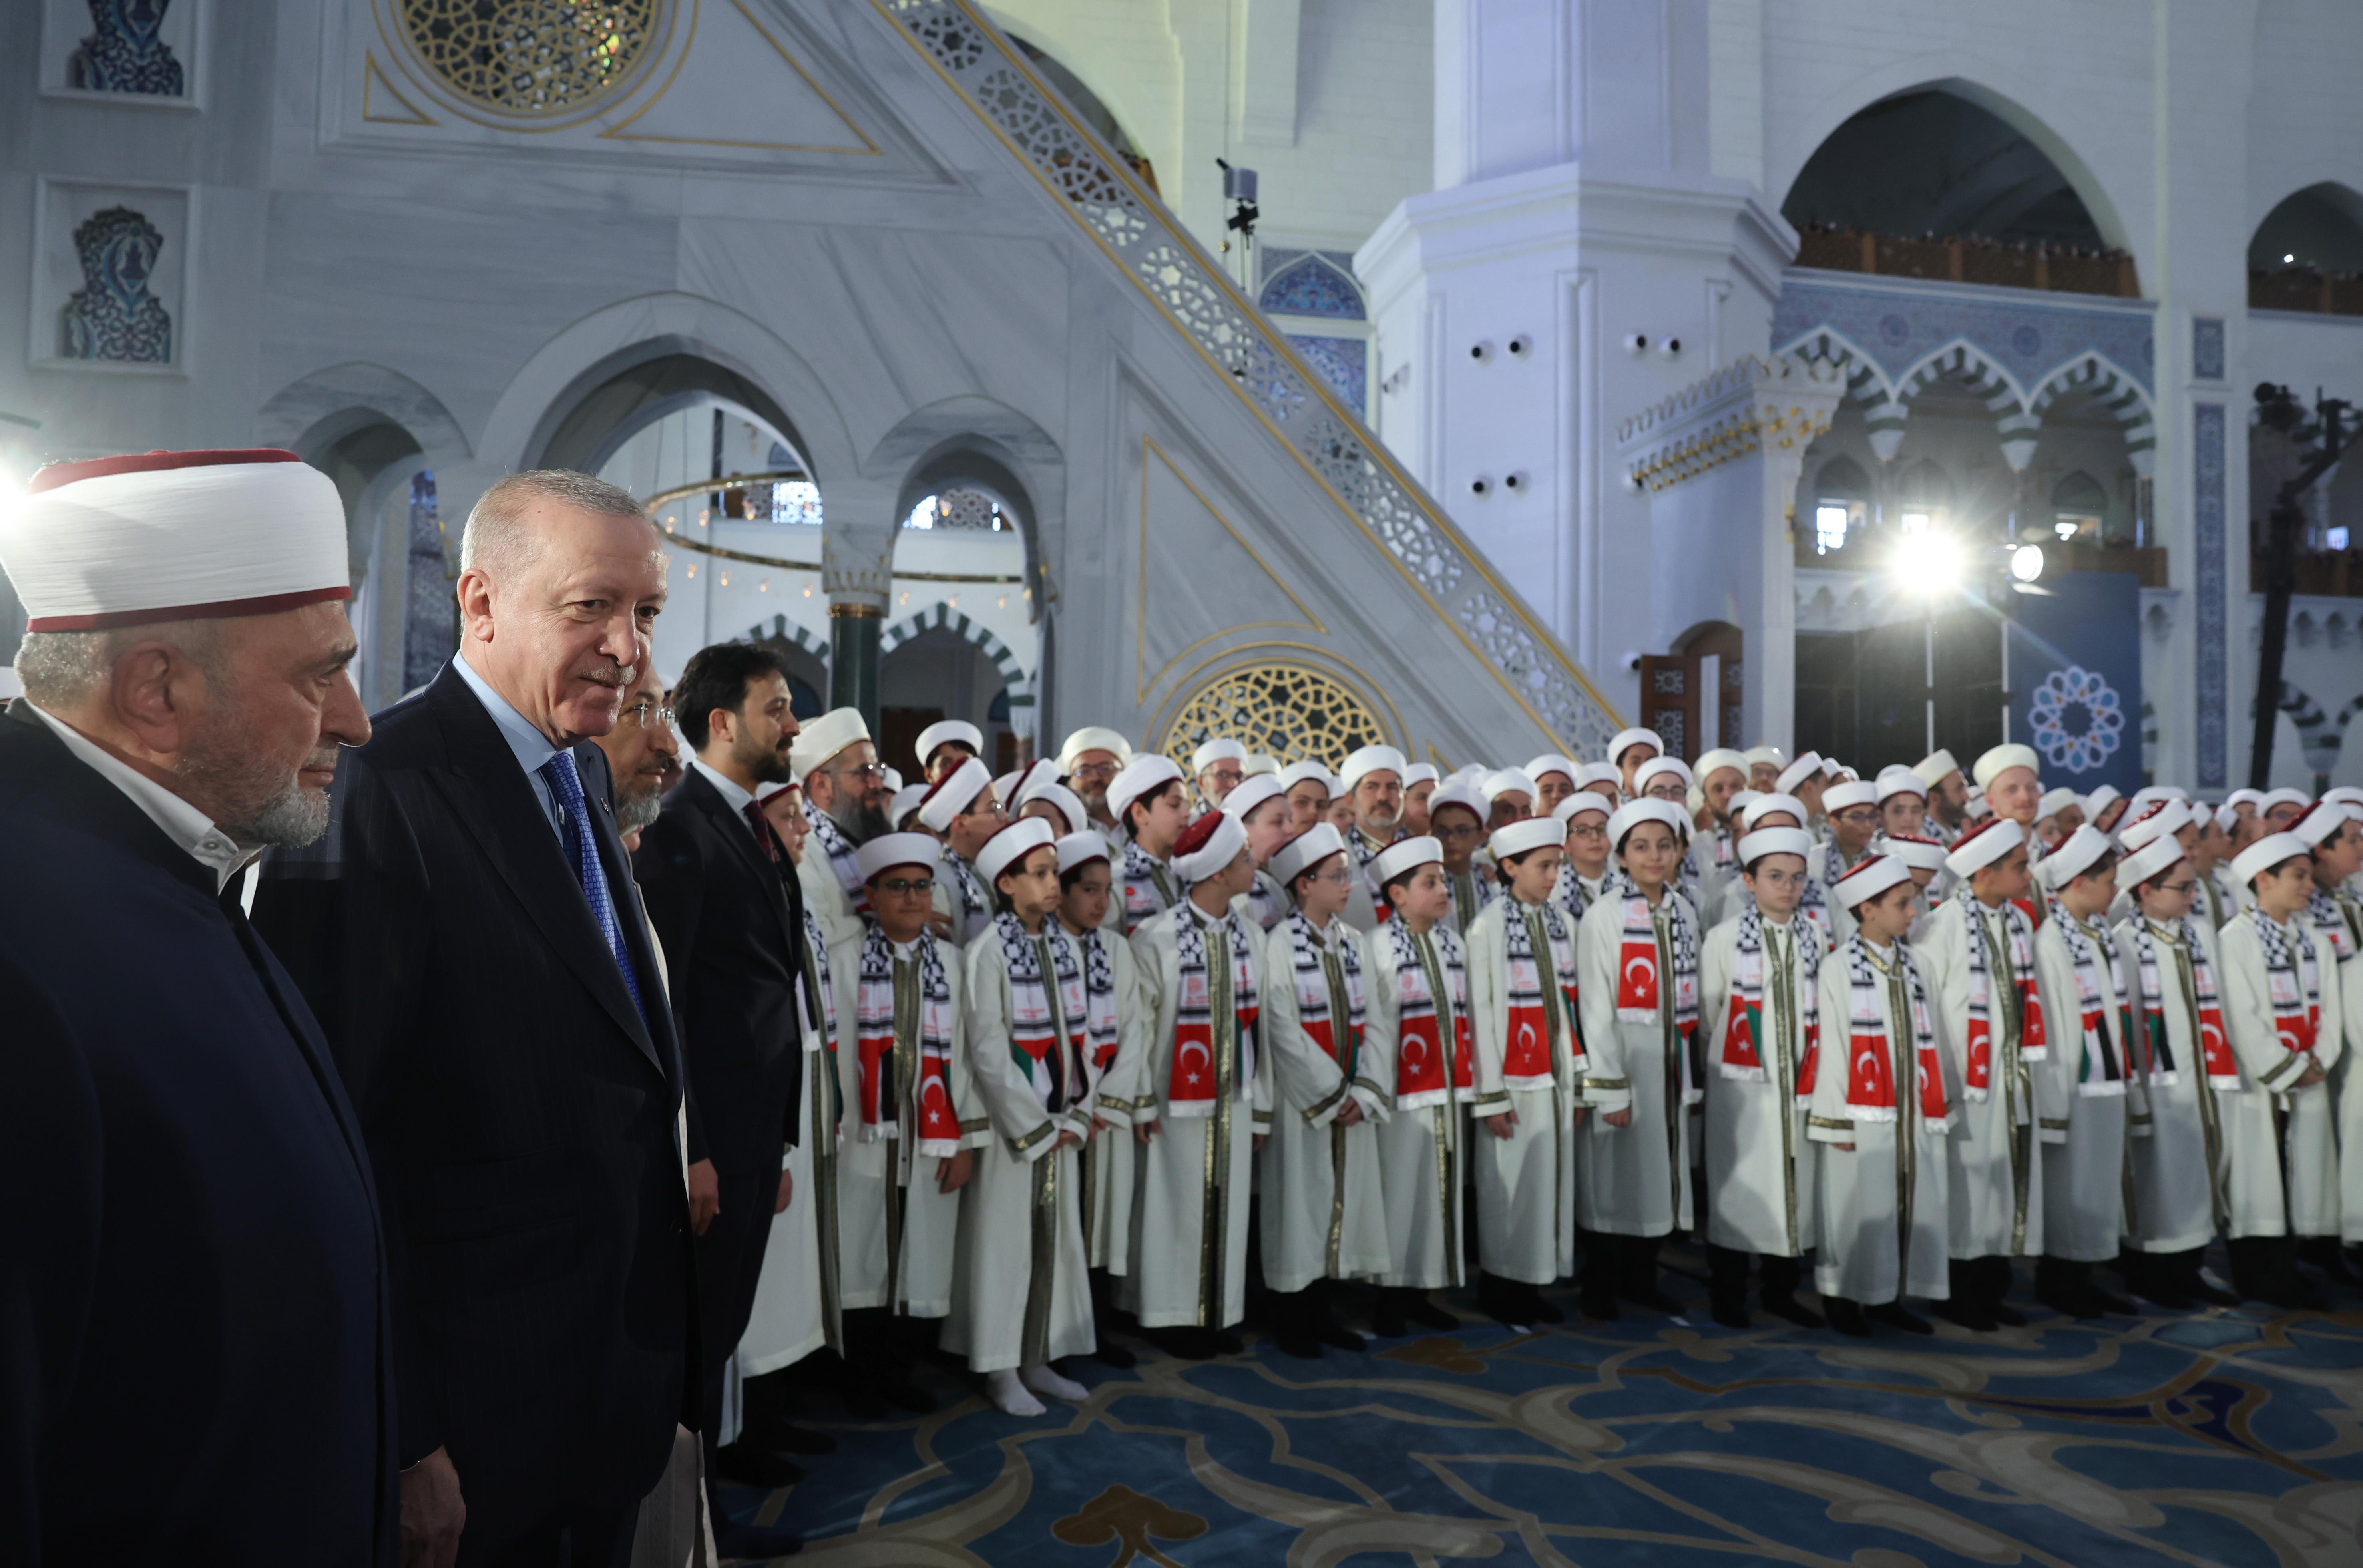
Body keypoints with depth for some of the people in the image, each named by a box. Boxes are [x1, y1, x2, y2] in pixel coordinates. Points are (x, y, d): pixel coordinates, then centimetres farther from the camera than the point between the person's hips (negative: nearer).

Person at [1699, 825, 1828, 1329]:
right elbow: (1705, 1014, 0)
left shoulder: (1814, 941, 8)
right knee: (1738, 1185, 1)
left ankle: (1782, 1291, 24)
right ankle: (1728, 1295, 14)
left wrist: (1813, 1074, 6)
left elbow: (1819, 1013, 12)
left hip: (1799, 1085, 4)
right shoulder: (1724, 938, -4)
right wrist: (1722, 1060, 1)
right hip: (1740, 1084, -4)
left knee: (1795, 1184, 9)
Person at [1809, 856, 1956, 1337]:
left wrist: (1940, 1109, 9)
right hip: (1862, 1114, -6)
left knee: (1910, 1204, 10)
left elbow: (1928, 1040, 12)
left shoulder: (1911, 964, 11)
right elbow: (1827, 1045, -9)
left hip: (1912, 1115, 6)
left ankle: (1889, 1297, 23)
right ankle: (1843, 1299, 14)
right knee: (1856, 1207, 0)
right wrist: (1834, 1120, -12)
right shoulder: (1838, 967, -7)